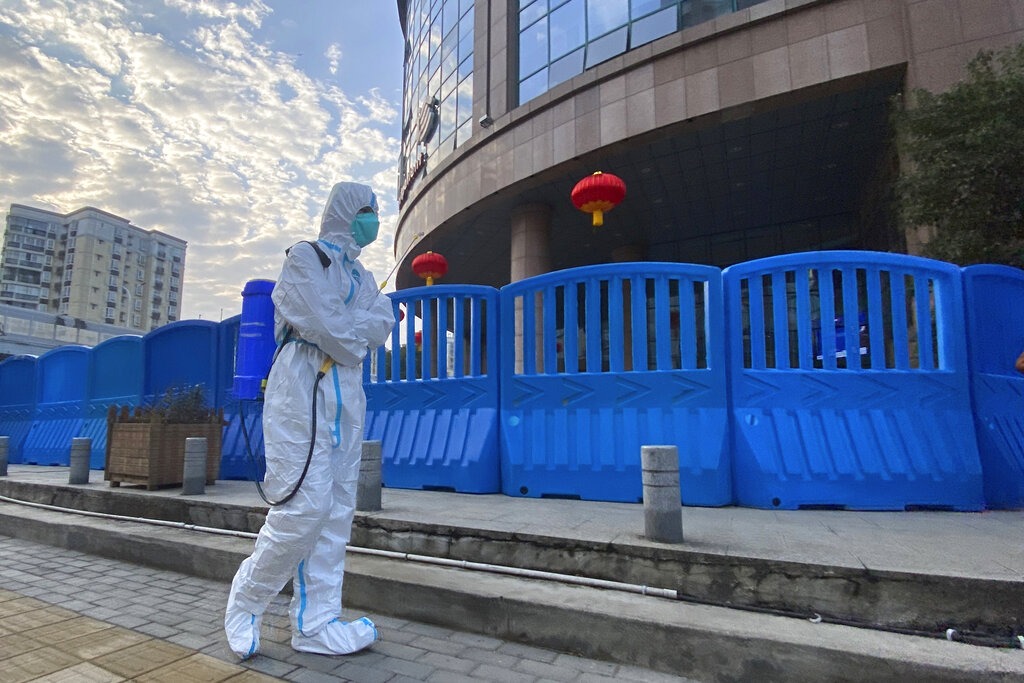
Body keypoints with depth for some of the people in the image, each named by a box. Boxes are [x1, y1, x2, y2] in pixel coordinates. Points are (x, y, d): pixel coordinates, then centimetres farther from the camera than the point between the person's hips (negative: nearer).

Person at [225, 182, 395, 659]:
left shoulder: (359, 273, 22)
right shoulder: (305, 256, 0)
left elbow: (383, 320, 4)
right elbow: (326, 324, -15)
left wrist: (344, 332, -10)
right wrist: (355, 346, 1)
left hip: (346, 393, 8)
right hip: (303, 386, -8)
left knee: (336, 509, 6)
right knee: (305, 504, -11)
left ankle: (315, 624, 16)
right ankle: (245, 602, 14)